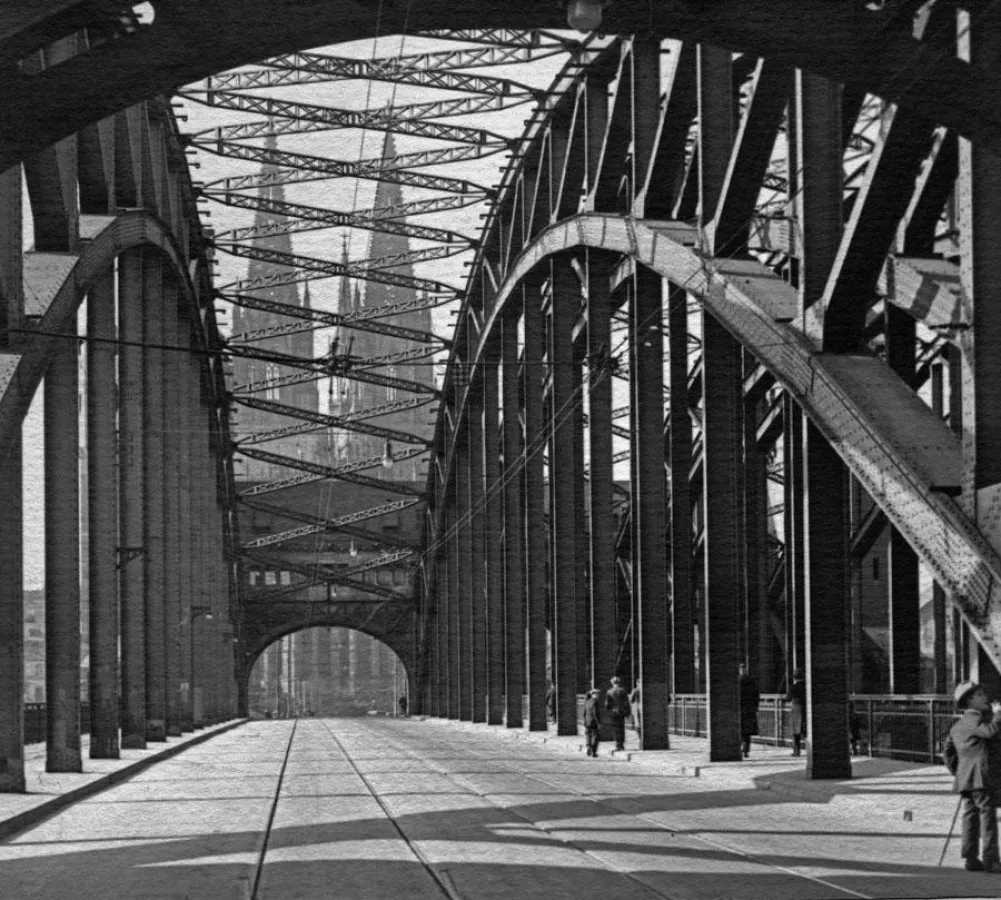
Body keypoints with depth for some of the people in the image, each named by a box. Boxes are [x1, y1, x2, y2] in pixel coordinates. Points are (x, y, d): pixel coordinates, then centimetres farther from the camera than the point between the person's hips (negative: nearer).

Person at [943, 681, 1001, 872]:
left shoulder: (957, 726, 20)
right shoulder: (974, 719, -8)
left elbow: (948, 752, 24)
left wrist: (957, 771, 26)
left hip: (965, 778, 9)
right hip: (983, 777, -9)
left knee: (970, 817, 9)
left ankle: (971, 858, 9)